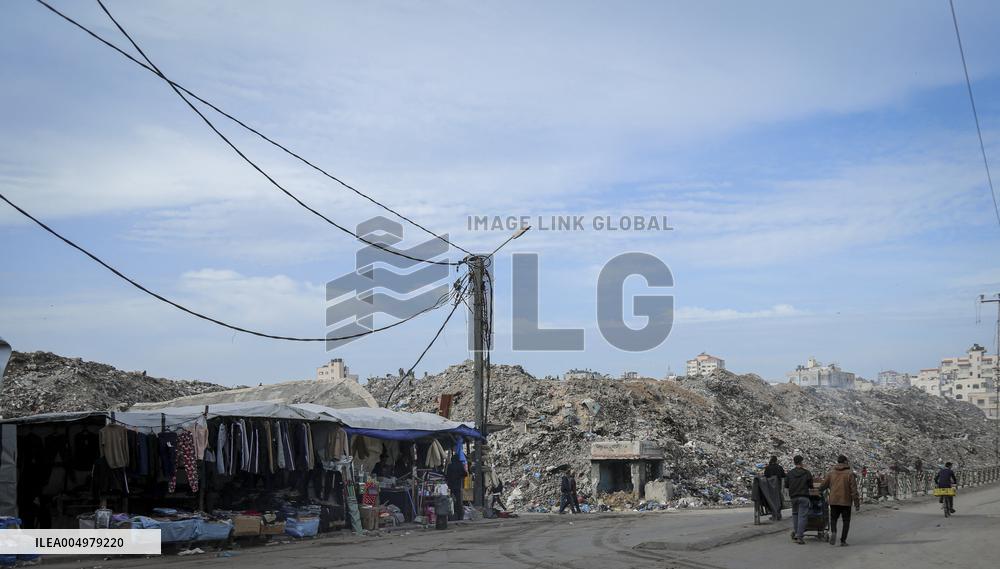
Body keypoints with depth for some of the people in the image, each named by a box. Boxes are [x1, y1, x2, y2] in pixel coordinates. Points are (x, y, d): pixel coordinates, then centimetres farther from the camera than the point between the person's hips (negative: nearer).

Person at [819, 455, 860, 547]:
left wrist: (819, 490, 33)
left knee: (833, 518, 17)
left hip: (833, 501, 2)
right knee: (846, 521, 9)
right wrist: (857, 503, -5)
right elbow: (854, 489, -9)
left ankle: (833, 532, -11)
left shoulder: (831, 473, 5)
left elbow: (823, 485, 10)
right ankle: (843, 541, 3)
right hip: (846, 501, -2)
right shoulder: (849, 474, -5)